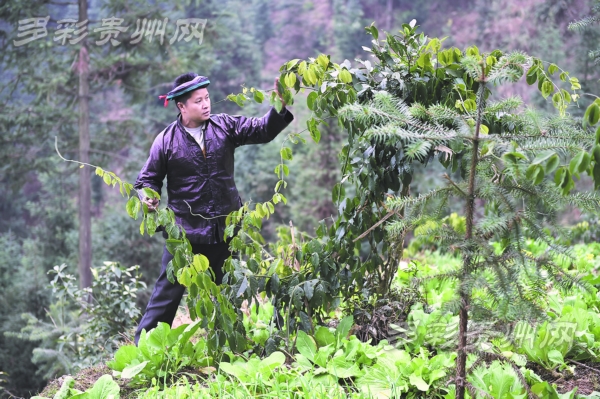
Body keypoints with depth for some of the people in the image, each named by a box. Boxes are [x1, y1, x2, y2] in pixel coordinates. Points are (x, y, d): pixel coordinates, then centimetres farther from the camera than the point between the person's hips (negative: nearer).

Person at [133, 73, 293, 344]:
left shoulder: (225, 126, 1)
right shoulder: (167, 140, -5)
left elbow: (263, 130, -4)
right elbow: (148, 178, 3)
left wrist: (280, 108, -21)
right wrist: (149, 197, -17)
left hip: (226, 228, 3)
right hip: (185, 231, -3)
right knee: (169, 290, -2)